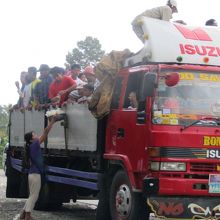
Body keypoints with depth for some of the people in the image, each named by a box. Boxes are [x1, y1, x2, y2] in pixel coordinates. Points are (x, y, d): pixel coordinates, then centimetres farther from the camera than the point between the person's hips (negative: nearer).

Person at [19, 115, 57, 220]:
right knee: (34, 196, -5)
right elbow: (45, 133, -9)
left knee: (32, 196, 16)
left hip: (33, 174, 9)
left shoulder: (31, 146, 12)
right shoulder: (34, 145, -11)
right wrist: (52, 122, -4)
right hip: (35, 174, -9)